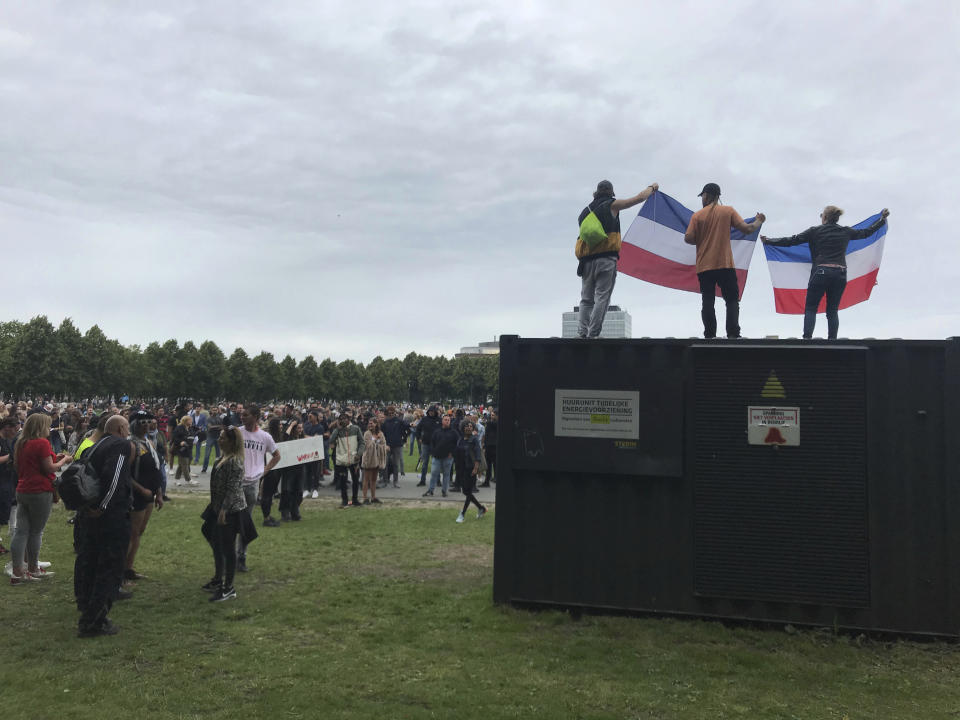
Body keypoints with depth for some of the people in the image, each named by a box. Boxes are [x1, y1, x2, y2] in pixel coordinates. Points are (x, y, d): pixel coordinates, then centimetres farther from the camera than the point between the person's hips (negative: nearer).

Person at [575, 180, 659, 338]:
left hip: (586, 260, 5)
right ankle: (593, 334, -14)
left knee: (586, 299, 9)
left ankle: (582, 333, -4)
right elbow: (640, 197, 10)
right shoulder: (612, 205, 6)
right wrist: (652, 187, 28)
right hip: (606, 258, -5)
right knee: (601, 298, -6)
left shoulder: (586, 210, 20)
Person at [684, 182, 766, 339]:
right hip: (725, 265, 0)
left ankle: (709, 336, -1)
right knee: (732, 300, 4)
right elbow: (746, 229, -2)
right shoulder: (728, 211, 2)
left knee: (707, 302, 2)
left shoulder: (697, 216, 2)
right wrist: (759, 221, 18)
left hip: (704, 266, 1)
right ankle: (733, 334, -7)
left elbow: (688, 239, -5)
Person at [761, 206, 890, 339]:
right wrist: (882, 219, 43)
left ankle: (807, 338, -11)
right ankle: (832, 339, 3)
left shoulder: (815, 231, 2)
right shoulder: (845, 232, 12)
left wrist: (768, 241, 9)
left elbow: (792, 241, 1)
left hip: (821, 272, -3)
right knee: (832, 311, 9)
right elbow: (866, 232, 27)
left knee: (810, 308, 2)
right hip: (840, 274, 3)